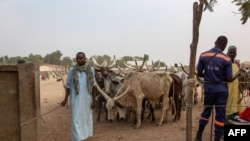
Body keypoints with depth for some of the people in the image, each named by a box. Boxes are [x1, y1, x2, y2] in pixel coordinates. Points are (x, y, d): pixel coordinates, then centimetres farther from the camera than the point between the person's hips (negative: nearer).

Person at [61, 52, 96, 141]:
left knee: (86, 118, 12)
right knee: (76, 120, -2)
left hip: (87, 99, 2)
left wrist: (94, 100, 2)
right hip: (76, 99, -2)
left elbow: (93, 86, 4)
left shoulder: (90, 70, 1)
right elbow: (68, 86, 4)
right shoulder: (72, 70, -1)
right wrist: (65, 99, -2)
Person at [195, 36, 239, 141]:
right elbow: (229, 79, -9)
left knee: (206, 111, 18)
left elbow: (199, 74, -2)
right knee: (220, 114, 6)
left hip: (208, 88, 3)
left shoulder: (203, 55, -4)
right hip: (221, 89, -3)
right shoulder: (226, 59, -10)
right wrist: (236, 76, 12)